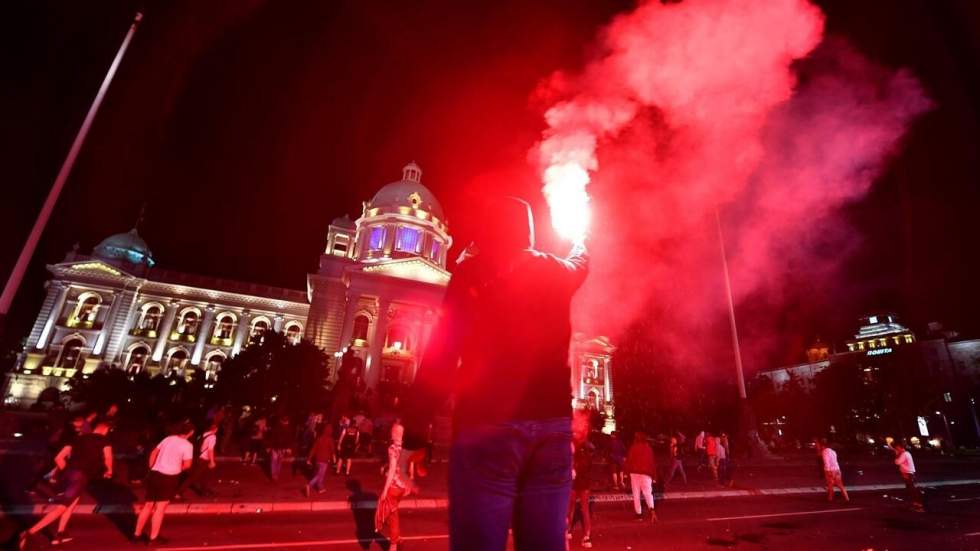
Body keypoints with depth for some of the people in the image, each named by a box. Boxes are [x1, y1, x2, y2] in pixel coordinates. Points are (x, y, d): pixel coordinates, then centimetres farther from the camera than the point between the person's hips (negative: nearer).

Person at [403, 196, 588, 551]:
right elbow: (580, 261, 39)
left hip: (487, 423, -4)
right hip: (553, 422, 5)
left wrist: (415, 426, -7)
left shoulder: (473, 272, 1)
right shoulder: (555, 273, 14)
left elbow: (442, 351, -8)